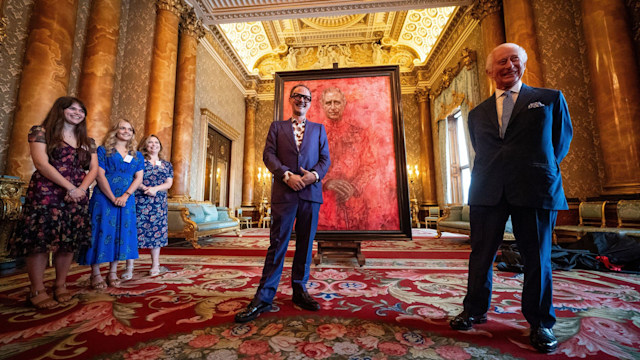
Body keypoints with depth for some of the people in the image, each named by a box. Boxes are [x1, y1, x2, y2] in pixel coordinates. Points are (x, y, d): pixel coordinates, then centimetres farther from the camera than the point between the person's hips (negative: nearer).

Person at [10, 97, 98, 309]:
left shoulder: (88, 142, 15)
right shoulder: (41, 133, 2)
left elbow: (94, 169, 8)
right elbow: (41, 164, -10)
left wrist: (81, 189, -10)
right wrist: (70, 188, -16)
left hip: (77, 198, 4)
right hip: (46, 196, -4)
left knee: (69, 242, 5)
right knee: (40, 241, -3)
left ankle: (60, 285, 16)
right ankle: (37, 290, 7)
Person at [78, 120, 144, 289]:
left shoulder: (137, 156, 12)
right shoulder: (103, 151, 3)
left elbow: (139, 178, 4)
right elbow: (100, 175, -6)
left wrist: (125, 196, -10)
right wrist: (113, 198, -14)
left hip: (126, 200, 3)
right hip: (104, 198, -3)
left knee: (121, 233, 4)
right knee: (101, 231, -2)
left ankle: (113, 272, 14)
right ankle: (95, 274, 9)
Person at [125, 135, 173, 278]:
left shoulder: (167, 164, 15)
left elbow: (169, 183, 6)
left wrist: (155, 189, -11)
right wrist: (145, 188, -16)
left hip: (159, 203, 2)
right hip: (138, 201, -2)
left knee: (156, 231, 5)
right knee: (135, 230, -4)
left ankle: (155, 265, 15)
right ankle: (129, 268, 5)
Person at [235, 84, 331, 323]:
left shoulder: (319, 129, 19)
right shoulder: (277, 126, 16)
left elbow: (325, 159, 10)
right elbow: (268, 155, 3)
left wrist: (315, 174, -11)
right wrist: (287, 175, -13)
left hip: (311, 193, 2)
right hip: (284, 193, -1)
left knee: (305, 245, 7)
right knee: (277, 244, 0)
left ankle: (300, 291, 21)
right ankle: (264, 297, 10)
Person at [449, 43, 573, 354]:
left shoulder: (551, 99, 11)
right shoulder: (477, 114, 15)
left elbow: (561, 141, 16)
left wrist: (540, 170, 12)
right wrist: (491, 177, 11)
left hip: (535, 190, -1)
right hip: (487, 192, 2)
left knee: (537, 258, 7)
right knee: (481, 254, 6)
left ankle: (540, 323, 27)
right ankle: (475, 310, 23)